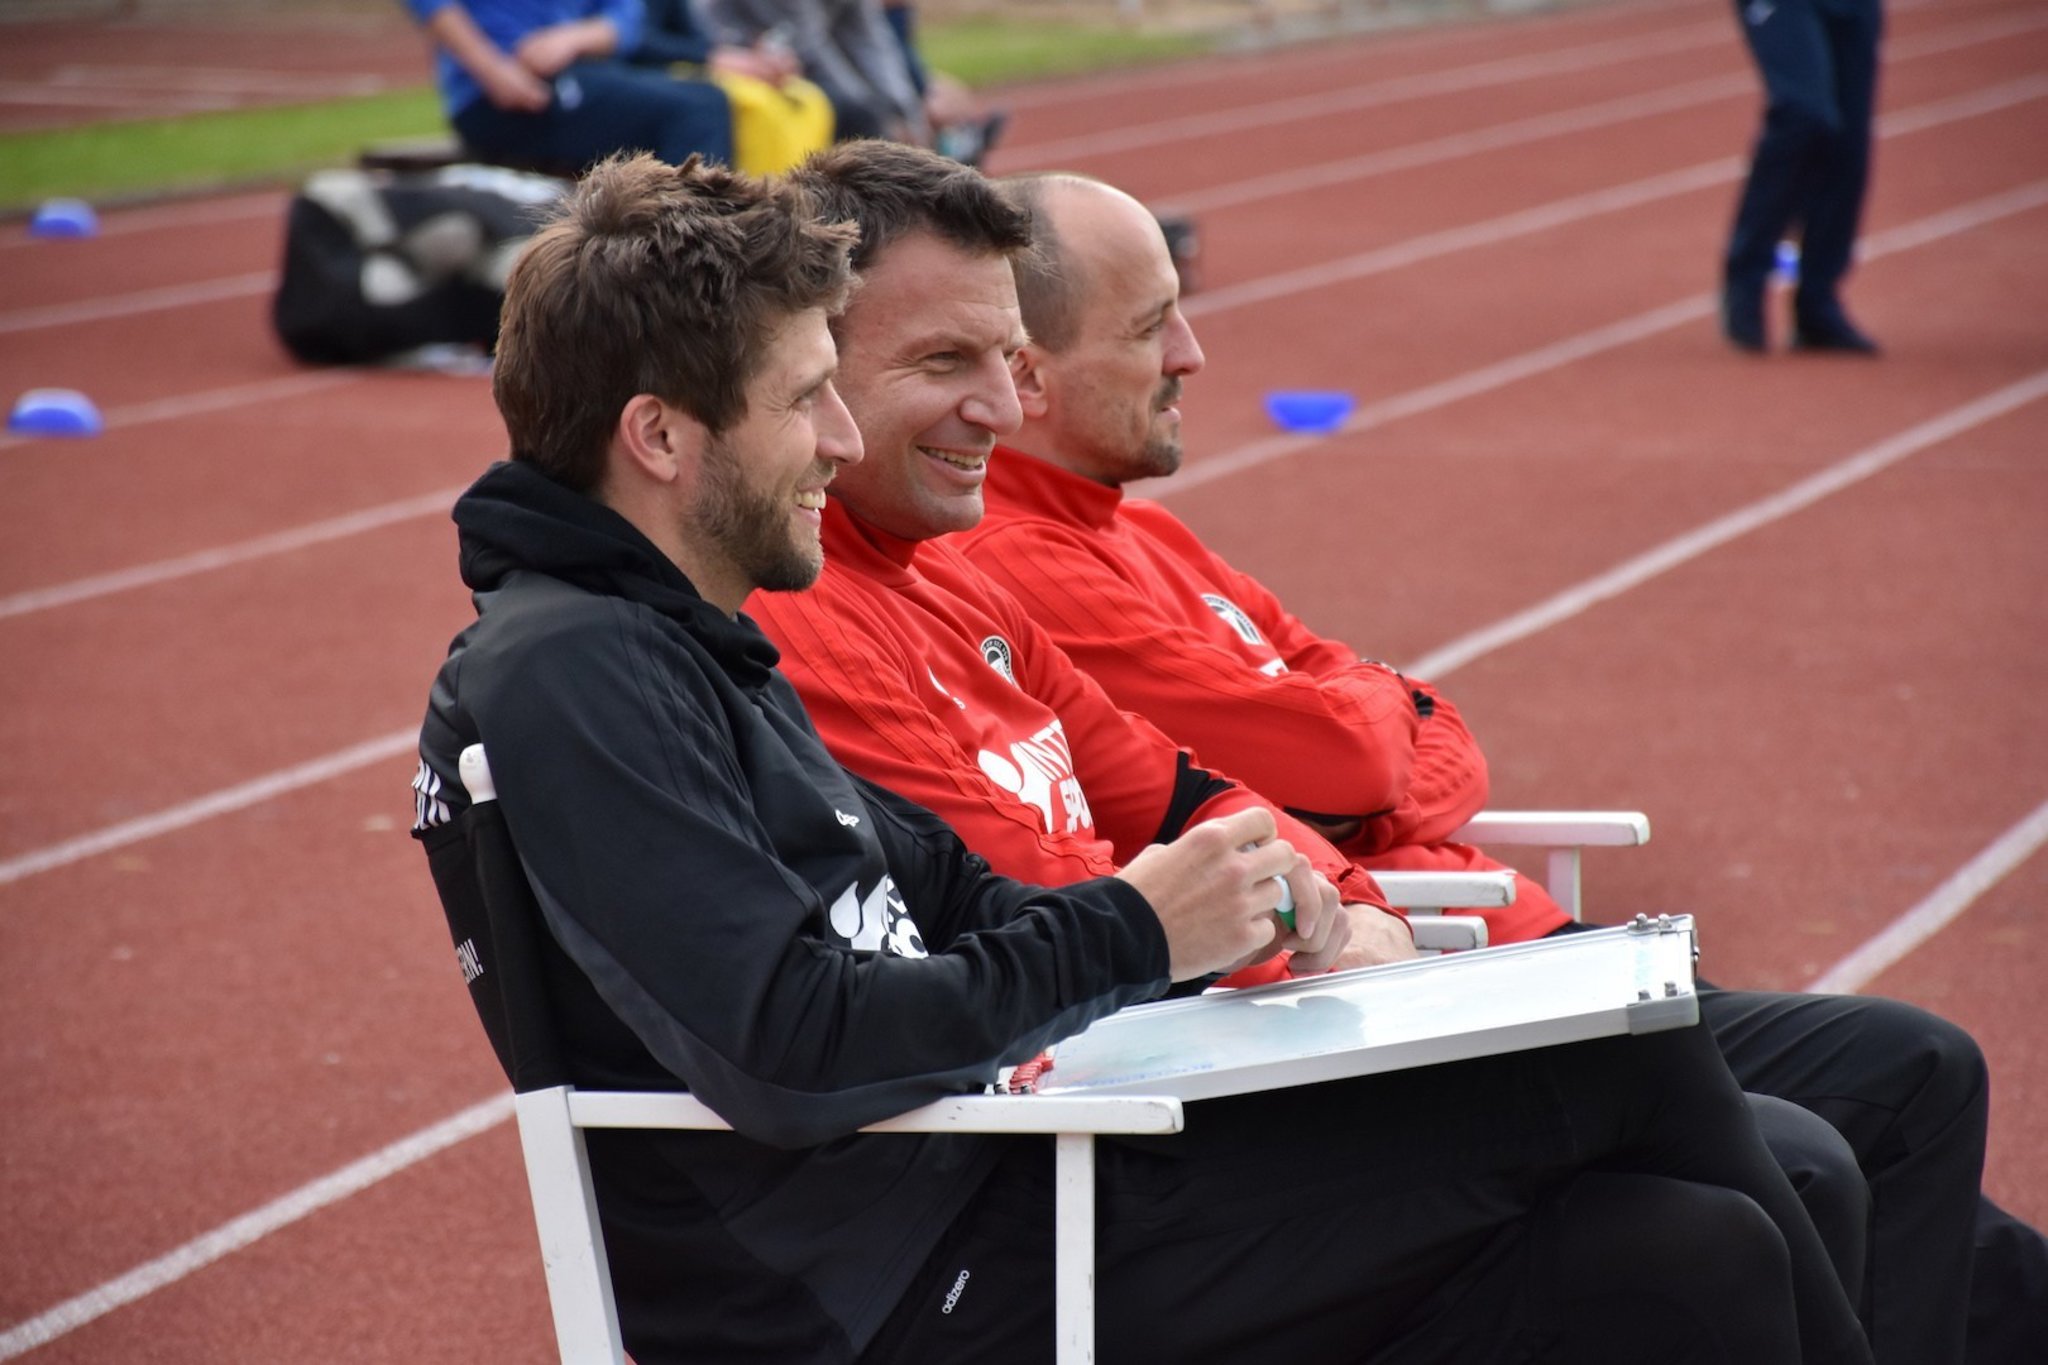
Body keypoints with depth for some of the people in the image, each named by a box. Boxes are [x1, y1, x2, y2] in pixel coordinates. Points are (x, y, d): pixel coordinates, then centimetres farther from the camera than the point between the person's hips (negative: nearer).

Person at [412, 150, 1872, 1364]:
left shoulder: (681, 643, 17)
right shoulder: (569, 681, -16)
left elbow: (927, 899, 18)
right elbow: (790, 1051, -25)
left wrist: (1210, 902, 0)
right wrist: (1130, 935, -16)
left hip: (975, 1192, 10)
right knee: (1628, 1063, -8)